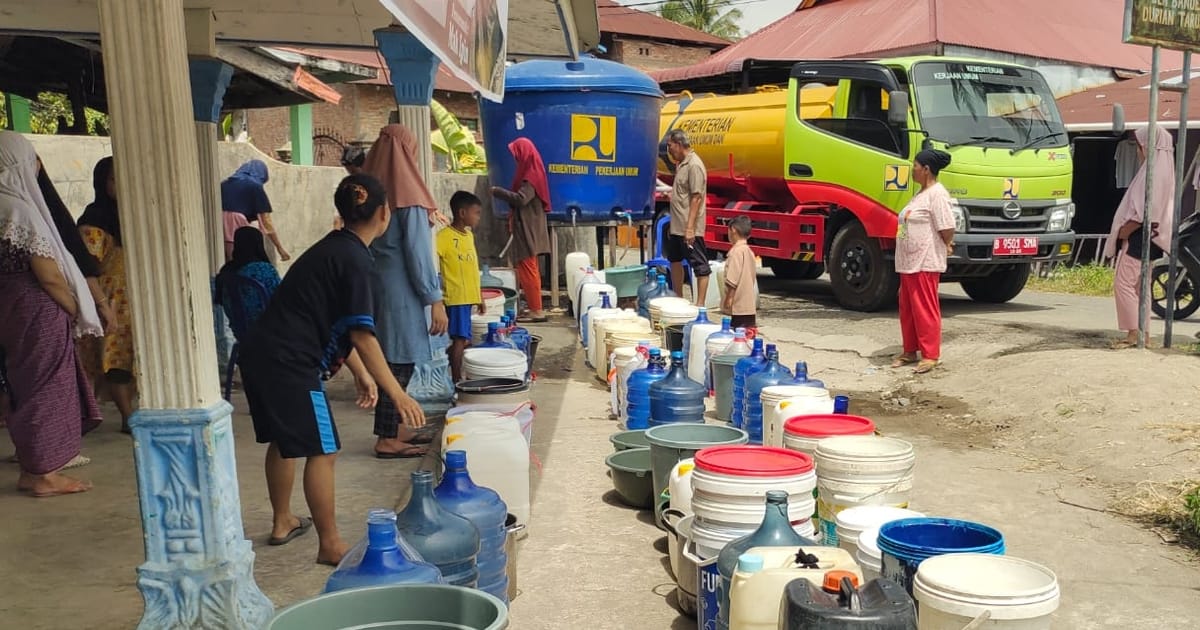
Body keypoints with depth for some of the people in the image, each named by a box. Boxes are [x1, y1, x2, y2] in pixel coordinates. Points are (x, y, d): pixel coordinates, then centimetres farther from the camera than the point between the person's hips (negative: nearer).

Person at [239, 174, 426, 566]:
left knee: (284, 441, 23)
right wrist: (397, 393, -18)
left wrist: (361, 373, 21)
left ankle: (282, 522, 37)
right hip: (290, 366, -10)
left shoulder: (331, 249, 15)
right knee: (322, 450, -3)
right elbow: (362, 335, -19)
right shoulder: (354, 260, -15)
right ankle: (330, 545, 3)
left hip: (262, 356, 10)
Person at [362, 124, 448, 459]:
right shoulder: (407, 195, -16)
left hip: (379, 287, 8)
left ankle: (394, 427, 26)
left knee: (395, 360, 16)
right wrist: (435, 299, -14)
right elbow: (417, 252, -17)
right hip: (402, 292, -8)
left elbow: (367, 242, 13)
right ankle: (387, 440, 4)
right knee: (400, 363, -2)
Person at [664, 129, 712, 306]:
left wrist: (690, 227, -23)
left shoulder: (694, 165, -16)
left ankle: (700, 305, -2)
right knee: (675, 260, 20)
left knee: (700, 265, -4)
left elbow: (696, 198, -20)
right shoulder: (681, 164, 13)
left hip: (689, 228, -11)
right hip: (676, 226, 11)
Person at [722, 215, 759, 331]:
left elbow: (733, 279, -19)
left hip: (739, 303, -9)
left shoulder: (736, 251, -14)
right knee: (749, 328, 11)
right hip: (750, 303, 9)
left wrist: (729, 297, -14)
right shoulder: (749, 251, 15)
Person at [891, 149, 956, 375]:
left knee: (925, 309, -5)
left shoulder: (937, 194, -14)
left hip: (925, 263, -10)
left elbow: (947, 227, -18)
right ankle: (910, 351, 24)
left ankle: (930, 355, 2)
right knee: (907, 309, 14)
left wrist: (946, 246, -2)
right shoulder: (921, 194, 16)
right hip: (908, 262, 10)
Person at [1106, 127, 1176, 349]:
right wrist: (1125, 230, 15)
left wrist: (1123, 232, -11)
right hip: (1146, 238, 10)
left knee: (1124, 283, -9)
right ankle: (1143, 334, 17)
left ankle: (1133, 334, -8)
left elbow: (1143, 212, -21)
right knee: (1139, 286, 13)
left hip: (1139, 237, -10)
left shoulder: (1154, 172, -16)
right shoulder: (1162, 169, 15)